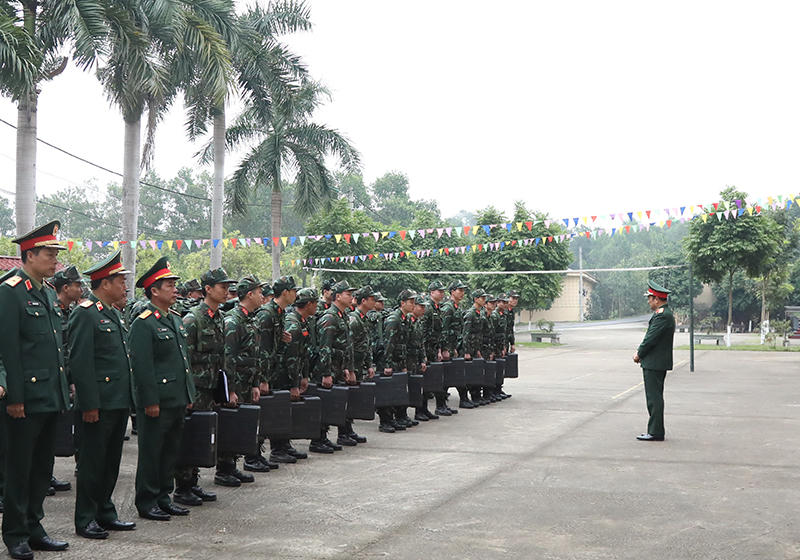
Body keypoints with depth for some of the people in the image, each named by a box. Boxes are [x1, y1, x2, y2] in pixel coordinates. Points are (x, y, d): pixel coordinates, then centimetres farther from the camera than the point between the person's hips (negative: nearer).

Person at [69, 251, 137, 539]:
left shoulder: (113, 313, 17)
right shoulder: (85, 313, -12)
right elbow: (80, 362, -18)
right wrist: (89, 404, -21)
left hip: (119, 402, 9)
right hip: (98, 404, -9)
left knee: (111, 461, 15)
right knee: (92, 462, 0)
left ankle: (105, 513, 25)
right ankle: (85, 520, 10)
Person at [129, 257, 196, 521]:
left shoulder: (176, 319, 15)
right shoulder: (143, 323, -12)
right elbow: (141, 365, -17)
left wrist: (189, 395, 16)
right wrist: (151, 401, -19)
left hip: (177, 401, 8)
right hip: (156, 402, -8)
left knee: (171, 451, 14)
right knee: (151, 452, 2)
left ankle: (163, 497, 25)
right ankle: (146, 502, 12)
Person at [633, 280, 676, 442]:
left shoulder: (663, 316, -18)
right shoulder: (664, 313, 16)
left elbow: (651, 338, -19)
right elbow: (650, 336, 17)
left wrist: (639, 354, -6)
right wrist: (640, 352, 8)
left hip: (654, 364, -11)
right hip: (658, 363, 11)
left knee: (654, 398, -6)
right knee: (654, 397, 14)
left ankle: (655, 432, -3)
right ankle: (655, 430, 20)